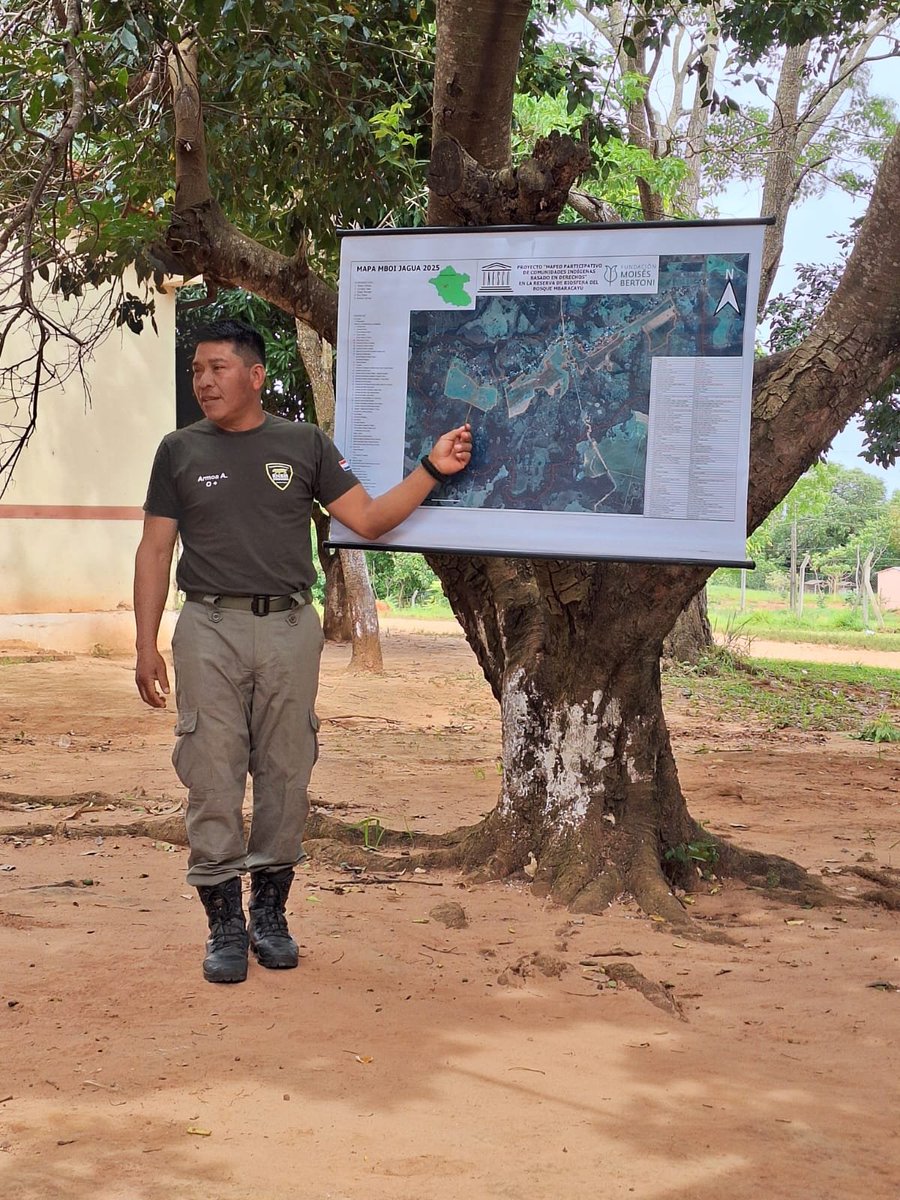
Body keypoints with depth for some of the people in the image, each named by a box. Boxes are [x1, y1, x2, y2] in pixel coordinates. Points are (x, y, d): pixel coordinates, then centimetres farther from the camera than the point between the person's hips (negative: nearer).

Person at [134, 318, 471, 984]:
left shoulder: (306, 444, 7)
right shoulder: (180, 450, 7)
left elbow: (368, 519, 5)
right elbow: (156, 550, 7)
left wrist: (432, 470, -6)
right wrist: (147, 645, 0)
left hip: (289, 628, 1)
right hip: (210, 629, -1)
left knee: (286, 774, 6)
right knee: (212, 777, -3)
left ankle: (270, 913, 20)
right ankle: (225, 925, 7)